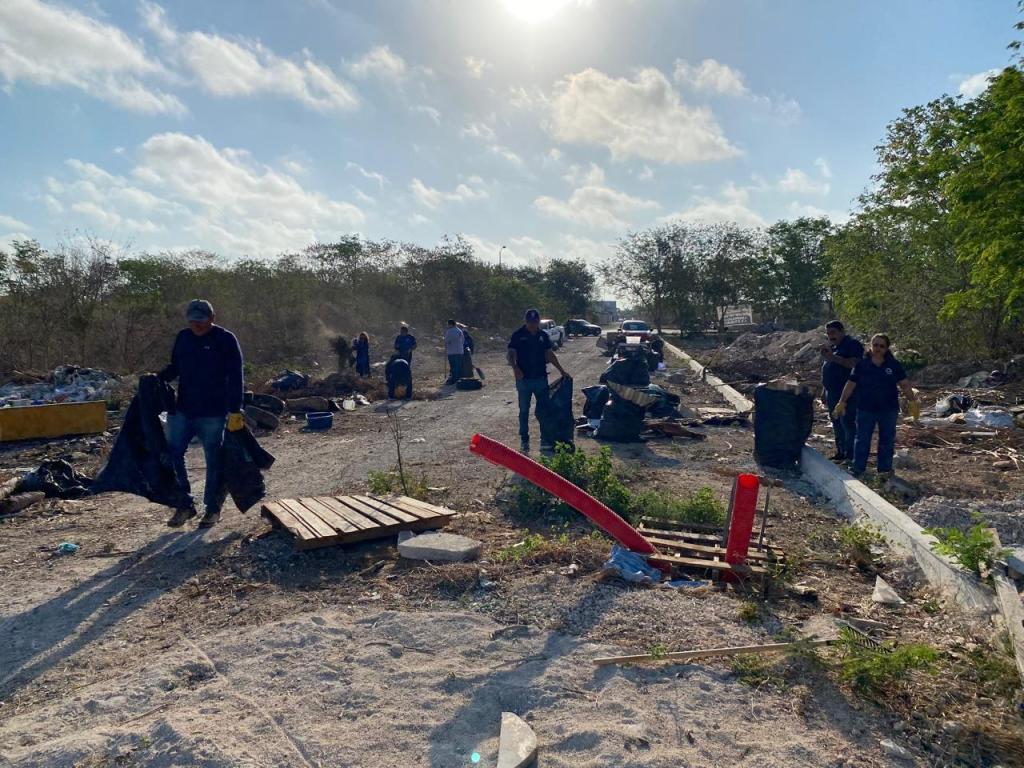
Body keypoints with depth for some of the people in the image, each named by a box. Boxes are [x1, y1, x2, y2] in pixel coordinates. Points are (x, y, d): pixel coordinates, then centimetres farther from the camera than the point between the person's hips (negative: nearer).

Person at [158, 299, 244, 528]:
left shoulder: (226, 339, -8)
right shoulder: (183, 337, 8)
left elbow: (235, 378, -11)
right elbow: (175, 367, 20)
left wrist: (235, 411, -16)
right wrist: (157, 378, -1)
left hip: (213, 413, -5)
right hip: (182, 410, 5)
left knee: (213, 461, 5)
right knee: (173, 455, 4)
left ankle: (213, 509, 18)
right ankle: (185, 505, 19)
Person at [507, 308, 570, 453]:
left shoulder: (543, 335, 7)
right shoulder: (518, 335, -4)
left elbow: (549, 354, 13)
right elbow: (511, 355, -9)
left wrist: (561, 370, 8)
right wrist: (515, 368, -27)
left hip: (541, 378, 3)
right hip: (524, 379, -3)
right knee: (524, 410, 6)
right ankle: (524, 441, 14)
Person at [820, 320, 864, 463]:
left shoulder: (852, 344, -8)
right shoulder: (831, 347, 18)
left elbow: (855, 364, -23)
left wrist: (833, 357, -28)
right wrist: (824, 390, 22)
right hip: (832, 392, 9)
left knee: (848, 423, -7)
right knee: (836, 424, 14)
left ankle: (850, 455, -2)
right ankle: (840, 452, 23)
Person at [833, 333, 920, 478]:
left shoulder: (894, 365, 0)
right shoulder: (861, 365, -1)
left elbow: (905, 385, 0)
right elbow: (850, 385, 1)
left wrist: (913, 401, -9)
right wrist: (842, 403, -1)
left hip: (888, 410, 1)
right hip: (865, 410, -1)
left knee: (887, 440, 9)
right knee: (862, 440, 4)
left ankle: (884, 469, 20)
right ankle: (858, 470, 11)